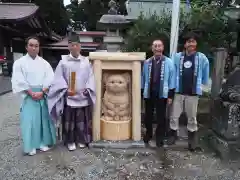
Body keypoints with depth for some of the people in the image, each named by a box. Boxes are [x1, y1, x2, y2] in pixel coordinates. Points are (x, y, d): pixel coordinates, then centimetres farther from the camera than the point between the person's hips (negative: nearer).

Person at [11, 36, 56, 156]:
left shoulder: (44, 63, 6)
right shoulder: (20, 63, 0)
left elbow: (50, 80, -1)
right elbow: (19, 82, -7)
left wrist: (42, 92, -14)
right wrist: (32, 93, -13)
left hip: (43, 96, 2)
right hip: (28, 96, -2)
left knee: (44, 119, 7)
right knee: (29, 121, -2)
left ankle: (43, 143, 22)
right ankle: (31, 146, 13)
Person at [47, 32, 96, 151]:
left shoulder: (86, 61, 6)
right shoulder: (63, 61, 0)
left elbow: (90, 77, 4)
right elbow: (59, 78, -3)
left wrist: (87, 89, -10)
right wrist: (66, 89, -16)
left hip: (83, 98, 2)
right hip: (69, 98, -1)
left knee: (83, 121, 11)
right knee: (69, 121, 7)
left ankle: (82, 140, 28)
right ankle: (70, 141, 23)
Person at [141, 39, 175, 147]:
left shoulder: (168, 62, -2)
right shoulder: (147, 62, 2)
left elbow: (171, 79, -2)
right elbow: (143, 78, 6)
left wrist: (170, 95, -5)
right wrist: (141, 93, 6)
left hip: (162, 94, -2)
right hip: (149, 93, 2)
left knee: (161, 117, 8)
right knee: (148, 116, 14)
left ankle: (160, 137, 26)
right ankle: (148, 134, 35)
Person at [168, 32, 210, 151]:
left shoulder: (201, 58, -3)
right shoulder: (177, 57, -3)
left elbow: (205, 72, 12)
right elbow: (172, 71, 6)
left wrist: (202, 84, 15)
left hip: (193, 93, 0)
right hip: (178, 91, 0)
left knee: (192, 117, 12)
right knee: (174, 116, 6)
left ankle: (192, 140, 27)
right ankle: (173, 134, 26)